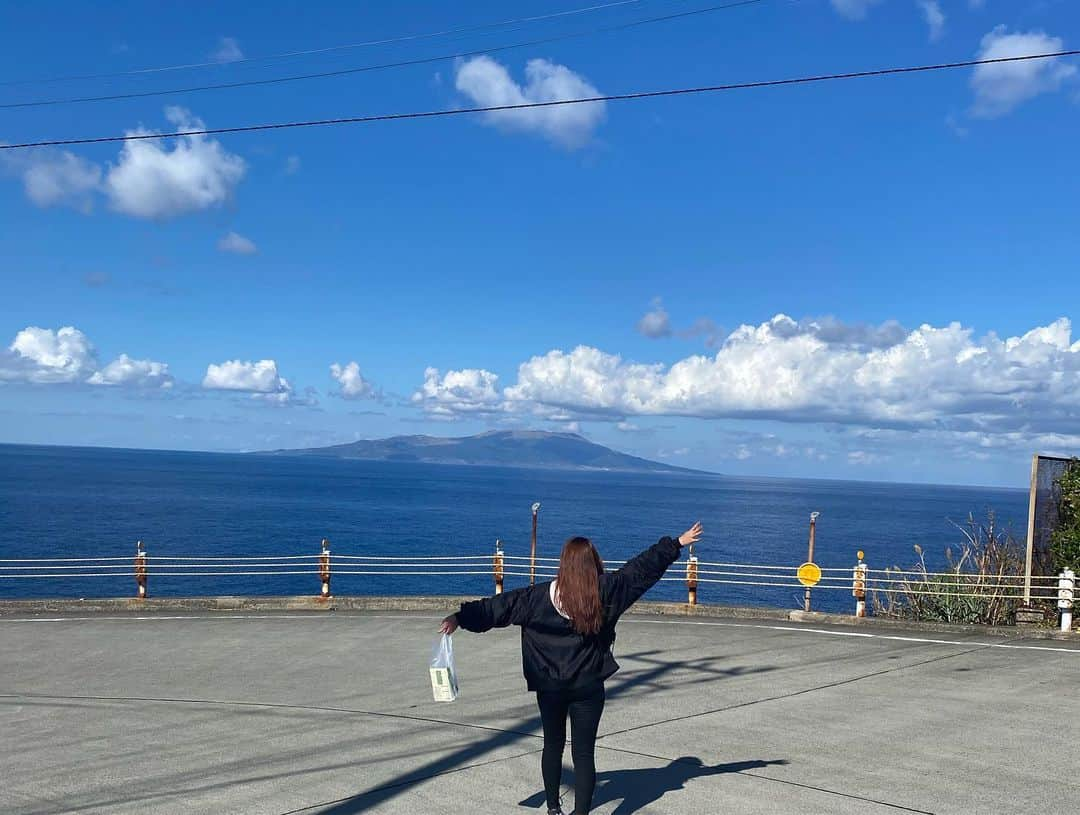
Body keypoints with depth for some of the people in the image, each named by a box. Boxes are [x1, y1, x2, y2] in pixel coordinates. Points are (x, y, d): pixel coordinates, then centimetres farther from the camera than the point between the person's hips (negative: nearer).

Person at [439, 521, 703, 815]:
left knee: (553, 745, 19)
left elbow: (499, 606, -7)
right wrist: (677, 543, 11)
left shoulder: (539, 596, -7)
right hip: (589, 688, -1)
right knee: (584, 752, 4)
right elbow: (642, 568, 2)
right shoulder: (606, 591, -6)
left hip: (549, 687, 1)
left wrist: (460, 618, -2)